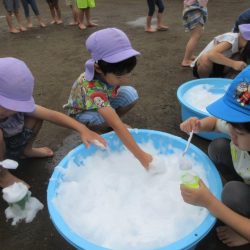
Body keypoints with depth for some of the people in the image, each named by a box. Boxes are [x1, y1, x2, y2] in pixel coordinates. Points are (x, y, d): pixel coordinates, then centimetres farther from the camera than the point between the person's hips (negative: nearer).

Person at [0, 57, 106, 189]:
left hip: (11, 146, 4)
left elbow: (52, 115, -23)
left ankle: (27, 150, 13)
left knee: (33, 114, -15)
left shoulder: (17, 104, -21)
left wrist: (83, 129, -32)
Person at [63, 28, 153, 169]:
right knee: (108, 118, -38)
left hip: (104, 101, 6)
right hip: (81, 112, -5)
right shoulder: (92, 88, -45)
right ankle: (88, 128, -3)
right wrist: (141, 156, -49)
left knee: (131, 94, -20)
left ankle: (109, 121, 2)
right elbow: (117, 126, -49)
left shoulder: (112, 72, -27)